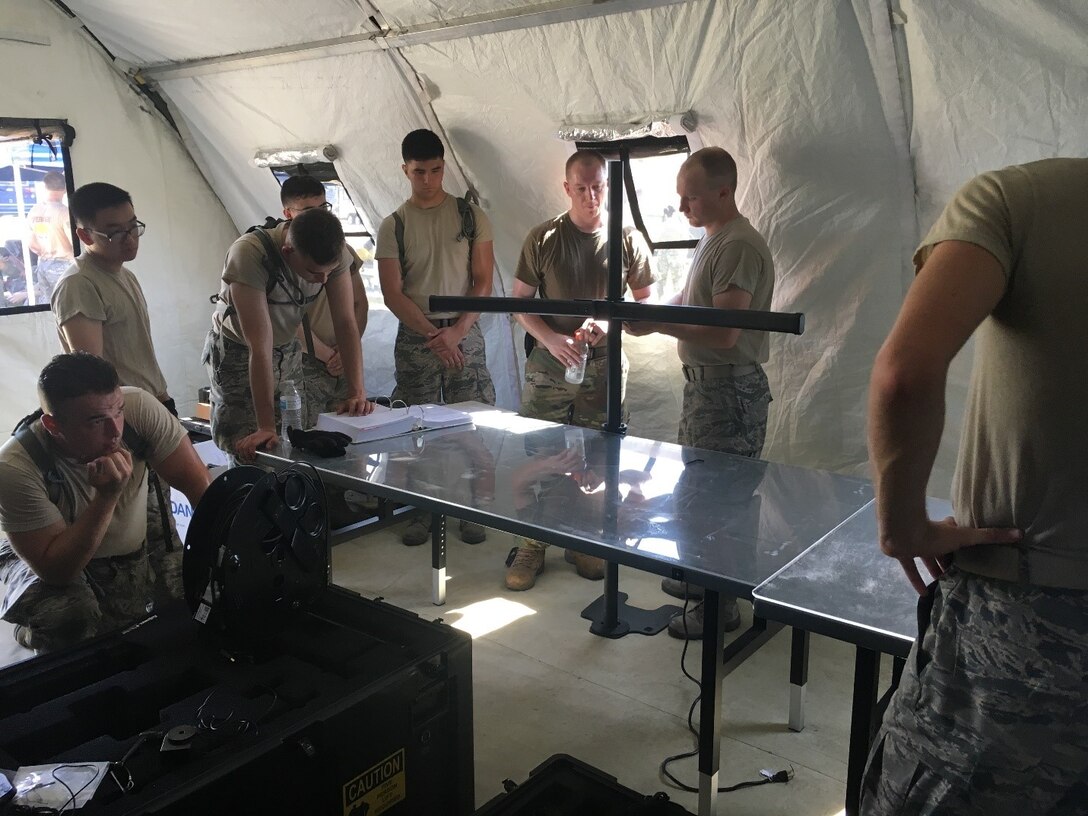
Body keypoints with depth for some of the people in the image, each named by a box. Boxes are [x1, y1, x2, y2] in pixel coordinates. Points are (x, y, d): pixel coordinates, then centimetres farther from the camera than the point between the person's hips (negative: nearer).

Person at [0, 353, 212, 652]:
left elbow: (198, 482, -22)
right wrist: (107, 498, -42)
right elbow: (56, 571, -30)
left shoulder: (137, 406, -26)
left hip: (136, 552, 3)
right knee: (67, 614, -34)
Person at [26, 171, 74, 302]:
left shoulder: (34, 210, 4)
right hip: (61, 264, -6)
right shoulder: (64, 211, -14)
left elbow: (30, 243, 8)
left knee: (45, 302, 10)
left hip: (42, 264, 6)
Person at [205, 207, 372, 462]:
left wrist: (357, 392, -29)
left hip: (288, 349, 4)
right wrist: (266, 427, -36)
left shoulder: (334, 252, -21)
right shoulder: (249, 254, -35)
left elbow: (346, 323, -18)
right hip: (236, 351, -4)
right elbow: (260, 347, -37)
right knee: (248, 450, -7)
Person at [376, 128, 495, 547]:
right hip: (416, 337, 0)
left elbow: (483, 283, 1)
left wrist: (456, 331, -11)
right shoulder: (393, 226, 3)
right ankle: (422, 512, 16)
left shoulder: (471, 215, 4)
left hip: (464, 334, 0)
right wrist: (433, 334, -12)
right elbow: (392, 293, -1)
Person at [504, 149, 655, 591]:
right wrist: (550, 339, -16)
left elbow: (645, 301, 7)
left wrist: (610, 323, -13)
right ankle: (532, 546, 15)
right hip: (550, 363, -1)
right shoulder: (543, 239, -2)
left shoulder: (627, 240, 0)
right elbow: (520, 303, 2)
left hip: (604, 366, 1)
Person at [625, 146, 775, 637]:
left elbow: (723, 334, -25)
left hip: (730, 390, -10)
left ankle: (720, 605, 12)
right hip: (703, 382, 10)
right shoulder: (712, 240, 14)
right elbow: (689, 303, 20)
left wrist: (657, 324, -22)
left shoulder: (740, 246, -19)